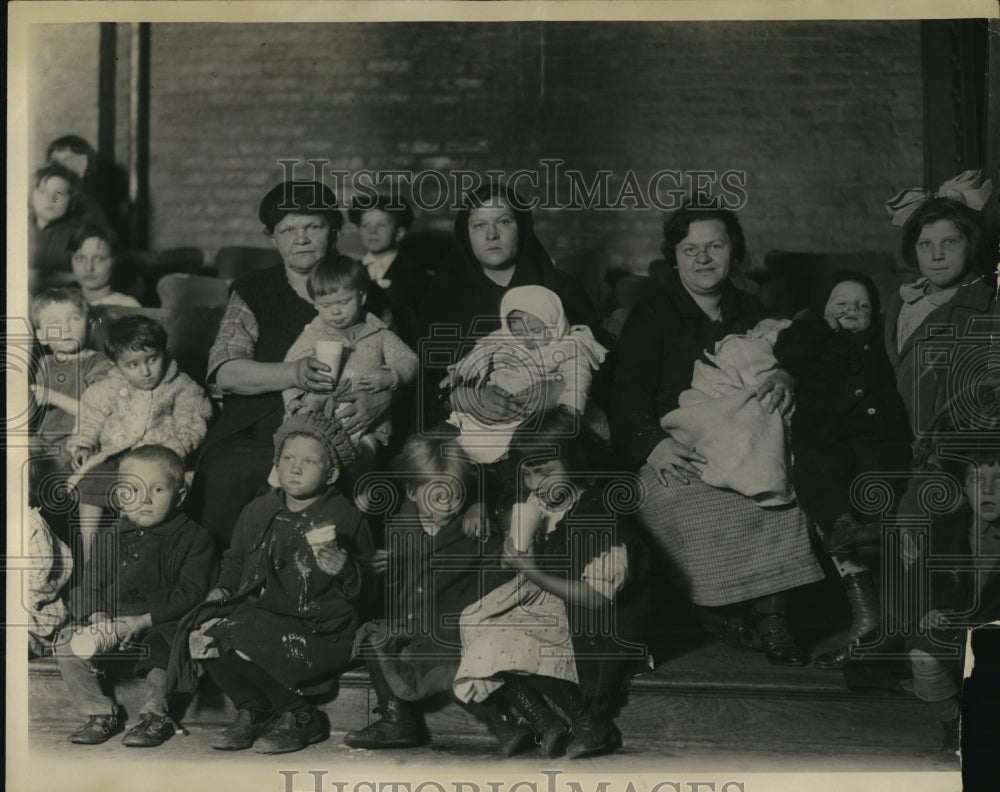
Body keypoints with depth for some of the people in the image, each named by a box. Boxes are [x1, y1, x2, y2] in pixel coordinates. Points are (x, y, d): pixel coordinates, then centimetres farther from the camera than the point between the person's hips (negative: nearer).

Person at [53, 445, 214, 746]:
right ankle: (100, 712, -2)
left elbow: (189, 592, -10)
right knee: (68, 644, -18)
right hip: (111, 622, 5)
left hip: (163, 622, -5)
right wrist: (96, 616, -10)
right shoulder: (112, 539, 14)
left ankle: (155, 715, -13)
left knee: (163, 646, -38)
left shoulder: (193, 538, -1)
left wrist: (144, 620, -20)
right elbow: (89, 586, 13)